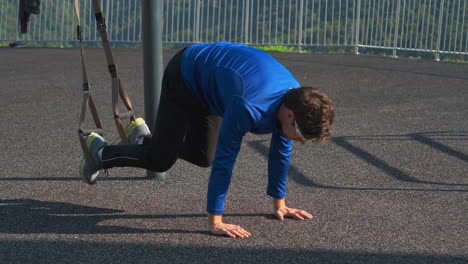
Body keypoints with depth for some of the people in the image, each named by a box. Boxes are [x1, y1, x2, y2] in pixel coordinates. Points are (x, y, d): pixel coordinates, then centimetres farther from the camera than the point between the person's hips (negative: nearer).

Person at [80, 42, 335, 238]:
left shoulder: (296, 98, -19)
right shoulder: (250, 106, -43)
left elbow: (280, 151, -4)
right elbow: (225, 160, -39)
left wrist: (279, 204, 2)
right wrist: (215, 221, -37)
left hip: (210, 80, 7)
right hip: (183, 77, -7)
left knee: (202, 157, 12)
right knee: (159, 160, -2)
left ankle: (143, 136, 35)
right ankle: (100, 152, 23)